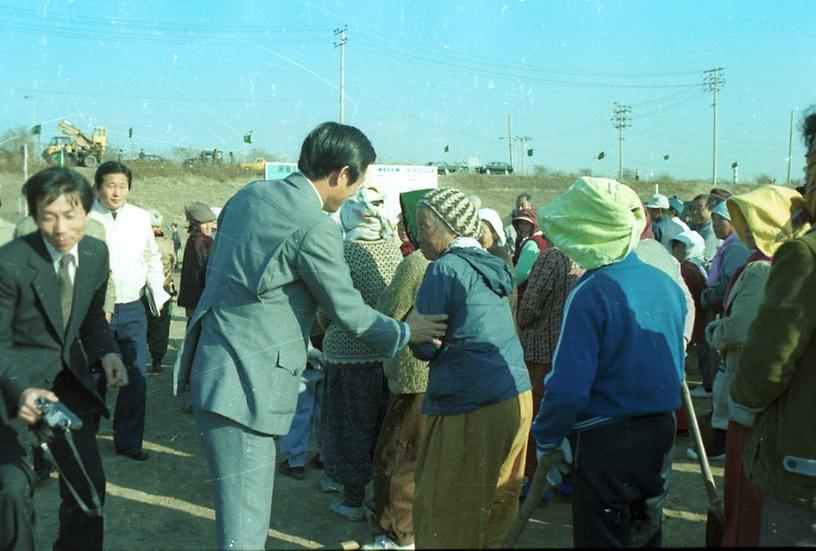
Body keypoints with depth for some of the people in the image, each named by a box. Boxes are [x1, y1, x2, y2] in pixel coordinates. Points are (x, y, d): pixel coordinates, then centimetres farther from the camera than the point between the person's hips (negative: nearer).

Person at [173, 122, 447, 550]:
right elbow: (348, 311, -10)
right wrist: (405, 332, 6)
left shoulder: (250, 194, 9)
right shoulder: (315, 228, -18)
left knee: (243, 514, 23)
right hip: (244, 384, -9)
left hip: (212, 368, 9)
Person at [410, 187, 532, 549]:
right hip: (518, 396, 8)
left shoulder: (445, 268, -11)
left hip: (470, 409, -8)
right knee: (495, 505, 17)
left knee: (444, 510, 3)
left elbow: (425, 347, -10)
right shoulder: (490, 265, 13)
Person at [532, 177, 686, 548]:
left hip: (606, 440, -7)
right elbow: (676, 366, 12)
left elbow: (569, 386, -23)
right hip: (661, 433, 7)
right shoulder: (667, 283, 1)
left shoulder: (591, 294, -21)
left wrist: (546, 439, -8)